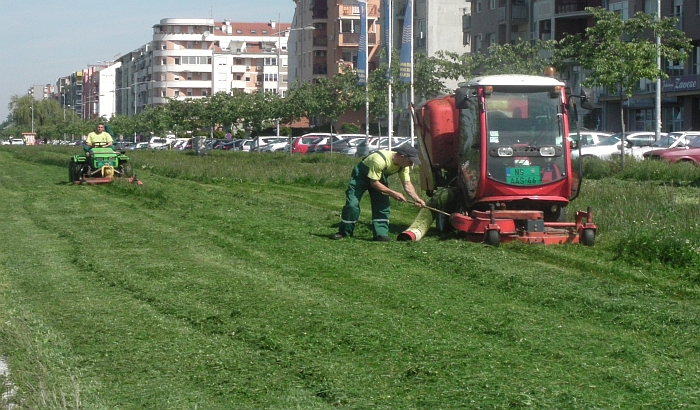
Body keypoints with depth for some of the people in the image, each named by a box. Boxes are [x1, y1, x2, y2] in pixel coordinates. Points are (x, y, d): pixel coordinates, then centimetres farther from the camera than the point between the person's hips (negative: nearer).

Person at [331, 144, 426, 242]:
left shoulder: (404, 165, -16)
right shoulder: (380, 160, -40)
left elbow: (407, 184, -10)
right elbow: (374, 183, -33)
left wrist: (416, 199, -25)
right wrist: (393, 193, -34)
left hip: (379, 177, 7)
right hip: (360, 175, -6)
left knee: (383, 205, -8)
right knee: (352, 204, -13)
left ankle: (381, 234, -5)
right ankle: (344, 233, 1)